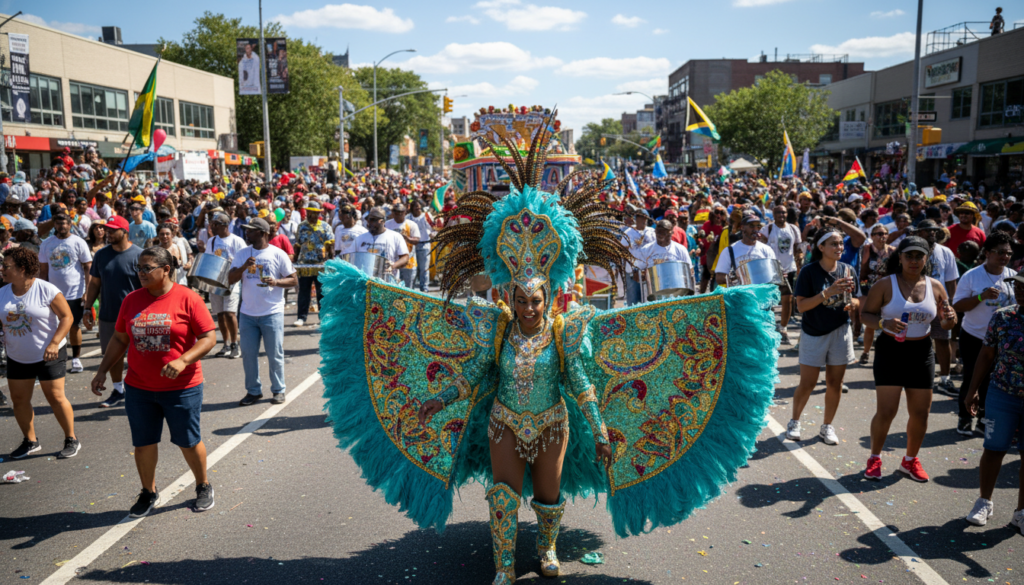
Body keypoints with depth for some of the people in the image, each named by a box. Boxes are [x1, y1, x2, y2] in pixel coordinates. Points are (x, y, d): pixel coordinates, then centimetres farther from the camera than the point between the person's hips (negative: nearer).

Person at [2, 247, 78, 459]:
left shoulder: (46, 290, -15)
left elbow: (67, 316, -14)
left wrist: (54, 343, -22)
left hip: (48, 355, -6)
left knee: (55, 397, -2)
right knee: (19, 399, 9)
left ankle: (71, 440, 12)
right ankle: (30, 441, 26)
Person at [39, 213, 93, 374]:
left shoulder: (78, 242, -4)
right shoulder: (46, 243, 5)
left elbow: (88, 268, -4)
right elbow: (43, 269, 9)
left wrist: (88, 291, -10)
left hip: (75, 292, -3)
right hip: (54, 293, 3)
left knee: (75, 326, 3)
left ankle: (76, 358, 15)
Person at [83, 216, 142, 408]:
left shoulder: (138, 255, -10)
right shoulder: (101, 255, 4)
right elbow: (94, 283, 9)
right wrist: (87, 309, 4)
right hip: (107, 315, 5)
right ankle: (118, 390, 27)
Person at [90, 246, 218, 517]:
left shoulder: (187, 298, -11)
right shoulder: (132, 300, 4)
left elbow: (209, 337, -13)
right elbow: (120, 338, 13)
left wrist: (183, 360, -25)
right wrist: (102, 371, 7)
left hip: (182, 388, -4)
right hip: (138, 388, 4)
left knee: (189, 441, 9)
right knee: (143, 443, 12)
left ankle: (203, 487, 31)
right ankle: (148, 493, 33)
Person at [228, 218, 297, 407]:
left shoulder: (278, 254, -4)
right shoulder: (242, 254, 7)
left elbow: (294, 280, -3)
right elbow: (230, 280, 0)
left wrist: (276, 282, -21)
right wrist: (244, 266, -17)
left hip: (272, 313, -4)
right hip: (247, 313, 4)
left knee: (275, 355, 3)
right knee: (248, 354, 8)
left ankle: (278, 390, 18)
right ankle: (253, 391, 22)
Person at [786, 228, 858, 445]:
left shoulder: (847, 270, 3)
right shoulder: (809, 271, -10)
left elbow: (854, 301, 12)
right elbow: (801, 305, -15)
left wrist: (852, 303, -11)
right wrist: (828, 293, -25)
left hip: (840, 332, 4)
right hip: (813, 333, -4)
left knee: (835, 384, 8)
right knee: (807, 384, 2)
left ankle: (827, 426, 25)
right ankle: (794, 422, 24)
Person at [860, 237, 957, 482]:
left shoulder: (935, 287, 3)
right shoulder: (885, 285, -7)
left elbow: (944, 322, 12)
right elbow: (866, 313, -6)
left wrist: (949, 320, -12)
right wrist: (884, 323, -25)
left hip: (922, 353, 4)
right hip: (890, 351, -4)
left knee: (921, 413, 10)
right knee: (886, 412, -5)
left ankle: (910, 460, 30)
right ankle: (875, 458, 18)